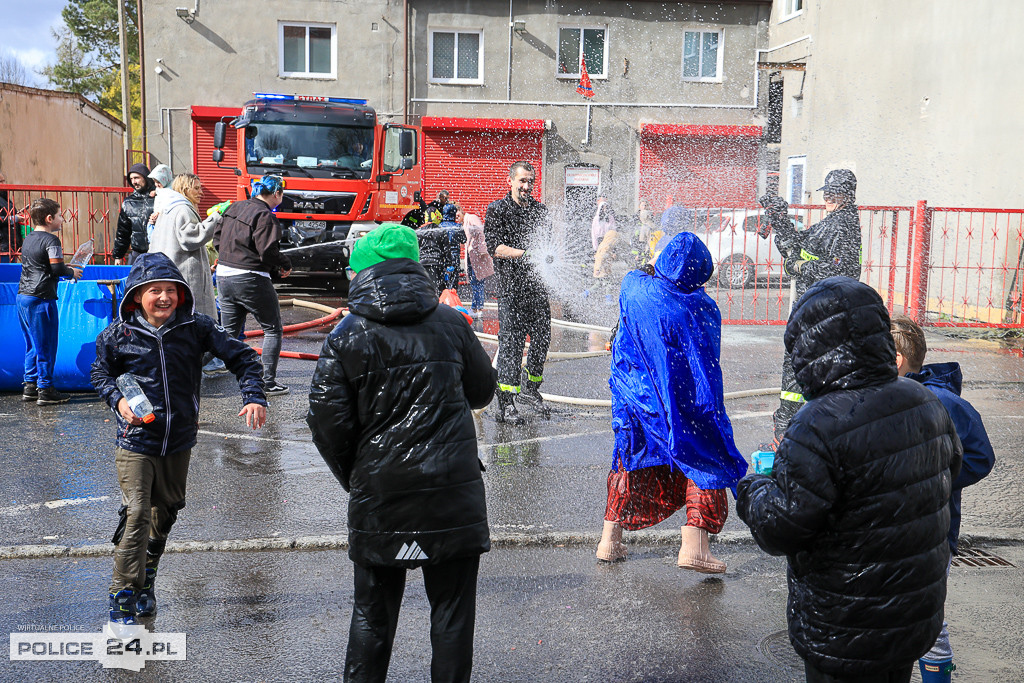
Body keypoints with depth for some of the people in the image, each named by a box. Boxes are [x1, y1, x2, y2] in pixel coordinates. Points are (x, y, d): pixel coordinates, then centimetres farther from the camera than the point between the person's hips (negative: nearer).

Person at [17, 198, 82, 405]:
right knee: (46, 346, -1)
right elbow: (56, 269, -17)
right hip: (40, 299, -9)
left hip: (23, 297, 9)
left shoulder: (28, 239, 15)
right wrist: (72, 272, 1)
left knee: (32, 345, 16)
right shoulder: (50, 240, -11)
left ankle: (30, 386, 20)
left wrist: (64, 268, 20)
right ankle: (45, 390, 3)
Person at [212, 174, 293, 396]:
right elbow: (268, 252, -20)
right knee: (273, 330, 5)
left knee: (228, 333, 18)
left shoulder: (233, 208, 11)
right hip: (250, 280, -8)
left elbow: (217, 240, 15)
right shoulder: (265, 216, -14)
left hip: (223, 276, 8)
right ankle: (268, 382, 3)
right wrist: (285, 264, -3)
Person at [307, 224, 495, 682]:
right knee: (452, 610, 11)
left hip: (378, 494, 0)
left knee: (372, 611, 14)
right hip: (453, 490, 0)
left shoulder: (347, 335, -4)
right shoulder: (450, 322, 1)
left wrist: (353, 476, 10)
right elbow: (482, 390, 14)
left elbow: (326, 420, -5)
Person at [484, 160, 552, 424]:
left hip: (537, 283, 5)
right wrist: (524, 254, -22)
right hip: (511, 286, -5)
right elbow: (495, 247, -10)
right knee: (511, 341, -7)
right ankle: (505, 403, -3)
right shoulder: (497, 210, 0)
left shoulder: (540, 209, 15)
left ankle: (530, 388, 28)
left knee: (542, 337, 9)